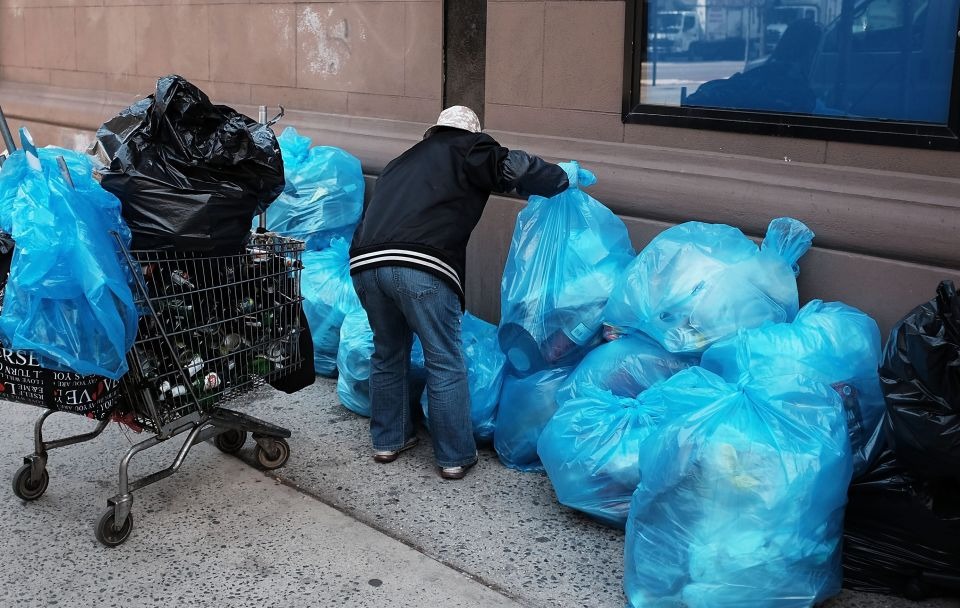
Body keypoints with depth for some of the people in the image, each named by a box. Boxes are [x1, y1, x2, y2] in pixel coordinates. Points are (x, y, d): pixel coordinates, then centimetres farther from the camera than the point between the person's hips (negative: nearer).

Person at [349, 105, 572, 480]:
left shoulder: (404, 160, 34)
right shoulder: (467, 150, 16)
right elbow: (514, 168, 0)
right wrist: (562, 179, 17)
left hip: (365, 262, 6)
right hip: (420, 266, -6)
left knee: (388, 353, 24)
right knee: (446, 364, 7)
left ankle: (388, 440, 36)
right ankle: (455, 457, 16)